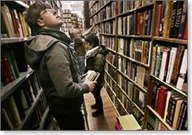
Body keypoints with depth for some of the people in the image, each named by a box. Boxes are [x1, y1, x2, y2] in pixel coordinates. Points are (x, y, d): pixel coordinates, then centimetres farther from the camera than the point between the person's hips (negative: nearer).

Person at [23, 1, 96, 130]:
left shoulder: (47, 41, 3)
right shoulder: (55, 47, -30)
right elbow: (66, 89, -35)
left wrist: (81, 80, 7)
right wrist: (86, 87, -17)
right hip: (67, 108, -9)